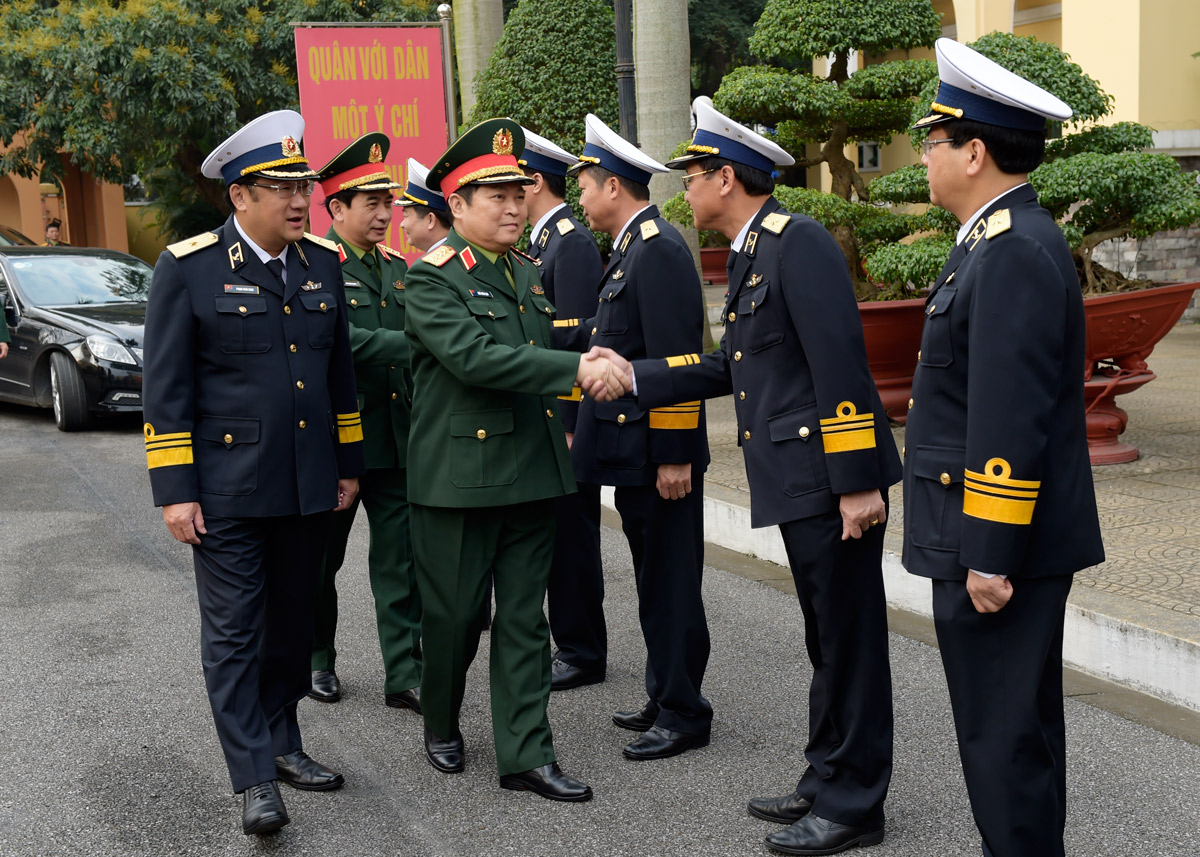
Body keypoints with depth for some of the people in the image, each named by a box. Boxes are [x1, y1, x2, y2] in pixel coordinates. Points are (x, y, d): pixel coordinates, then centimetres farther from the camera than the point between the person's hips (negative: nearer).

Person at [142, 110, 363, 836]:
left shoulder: (323, 263, 7)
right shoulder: (189, 268, -8)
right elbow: (165, 387, -8)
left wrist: (349, 464, 14)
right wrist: (175, 489, -11)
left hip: (307, 487, 5)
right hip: (228, 489, -5)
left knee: (293, 622, 14)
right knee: (235, 632, 0)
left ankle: (282, 743, 30)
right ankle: (255, 778, 6)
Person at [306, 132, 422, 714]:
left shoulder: (397, 268, 11)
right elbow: (342, 341, -23)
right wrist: (415, 344, -28)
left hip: (395, 440, 5)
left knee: (401, 561, 4)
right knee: (321, 561, 12)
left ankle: (404, 675, 10)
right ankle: (317, 660, 30)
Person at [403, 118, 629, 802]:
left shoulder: (530, 274, 13)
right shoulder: (432, 277, -10)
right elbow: (474, 358, -25)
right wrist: (577, 368, -28)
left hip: (532, 473, 6)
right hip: (459, 477, -6)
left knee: (525, 619, 7)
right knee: (455, 616, 8)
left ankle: (526, 755, 13)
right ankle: (442, 725, 32)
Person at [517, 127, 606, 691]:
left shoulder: (573, 244, -14)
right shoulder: (542, 242, 15)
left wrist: (566, 427, -21)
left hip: (566, 418, -9)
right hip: (543, 418, 9)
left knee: (571, 535, -1)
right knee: (556, 533, 14)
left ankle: (583, 654, 9)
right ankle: (570, 642, 23)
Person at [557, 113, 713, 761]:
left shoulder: (659, 248, -17)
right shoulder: (632, 248, 14)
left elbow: (676, 357, -21)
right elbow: (605, 334, 19)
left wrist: (675, 454, -22)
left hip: (658, 451, -10)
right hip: (632, 448, 10)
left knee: (670, 581, -1)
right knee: (655, 576, 17)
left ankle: (684, 714, 10)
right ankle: (665, 697, 29)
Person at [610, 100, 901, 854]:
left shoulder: (798, 241, -14)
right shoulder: (751, 254, 17)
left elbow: (841, 363, -20)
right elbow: (732, 367, 21)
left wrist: (858, 481, -22)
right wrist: (634, 376, 17)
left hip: (832, 478, -10)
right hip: (799, 482, 10)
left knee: (849, 639, 1)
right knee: (827, 637, 18)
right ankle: (828, 782, 30)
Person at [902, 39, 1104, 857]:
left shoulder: (1015, 253, -20)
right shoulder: (1002, 239, 13)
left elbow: (1009, 424, -24)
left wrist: (990, 556, -21)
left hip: (1001, 545, -10)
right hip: (991, 542, 10)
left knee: (1005, 736, -1)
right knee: (1019, 727, 19)